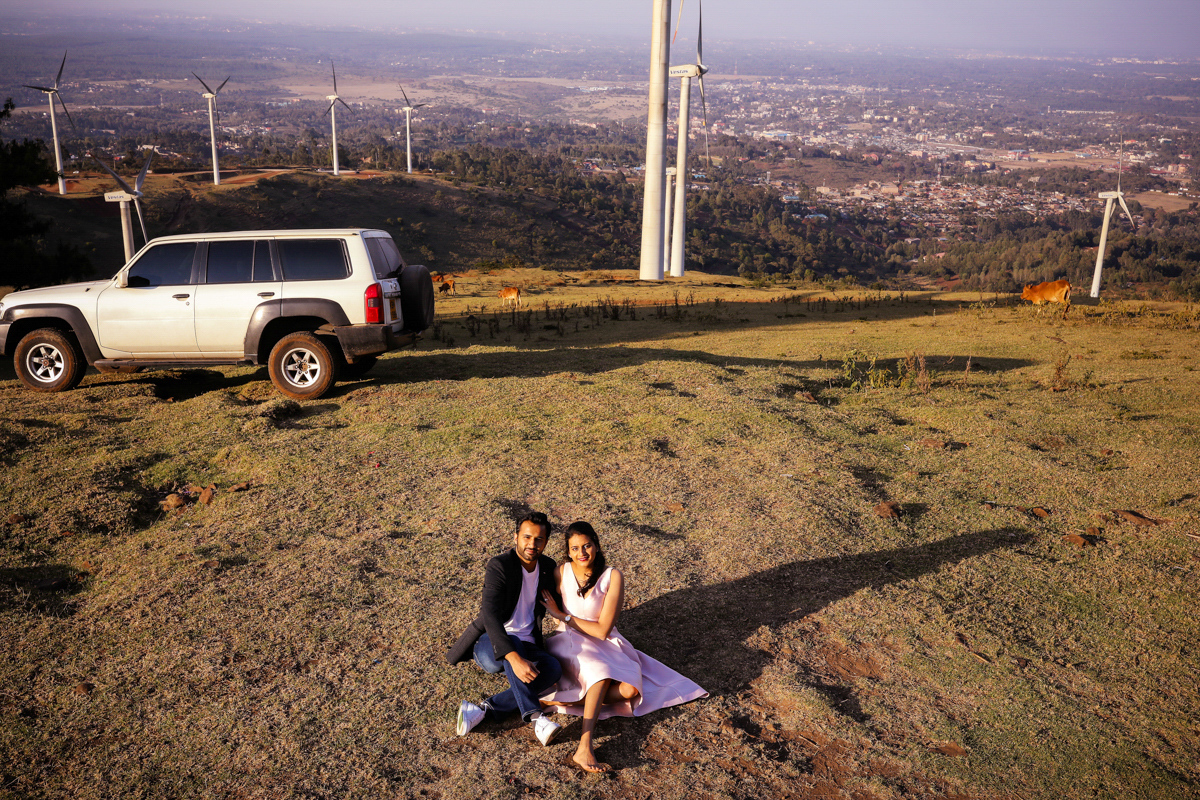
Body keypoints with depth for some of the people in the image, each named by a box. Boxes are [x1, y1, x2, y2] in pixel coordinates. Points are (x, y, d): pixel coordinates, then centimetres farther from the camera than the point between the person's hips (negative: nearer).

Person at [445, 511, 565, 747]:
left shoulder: (548, 566, 4)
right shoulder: (498, 566, -17)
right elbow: (490, 616, -32)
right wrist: (514, 658, -44)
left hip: (527, 644, 5)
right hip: (490, 643, -5)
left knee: (553, 669, -28)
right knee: (513, 645, -40)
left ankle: (486, 708, -27)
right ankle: (535, 717, -37)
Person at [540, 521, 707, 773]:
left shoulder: (612, 577, -14)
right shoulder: (561, 572, -10)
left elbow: (602, 630, -17)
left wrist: (562, 615, -15)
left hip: (604, 643, 2)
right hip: (570, 642, -1)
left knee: (629, 690, -24)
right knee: (601, 673, -33)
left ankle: (563, 699, -19)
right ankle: (585, 747, -35)